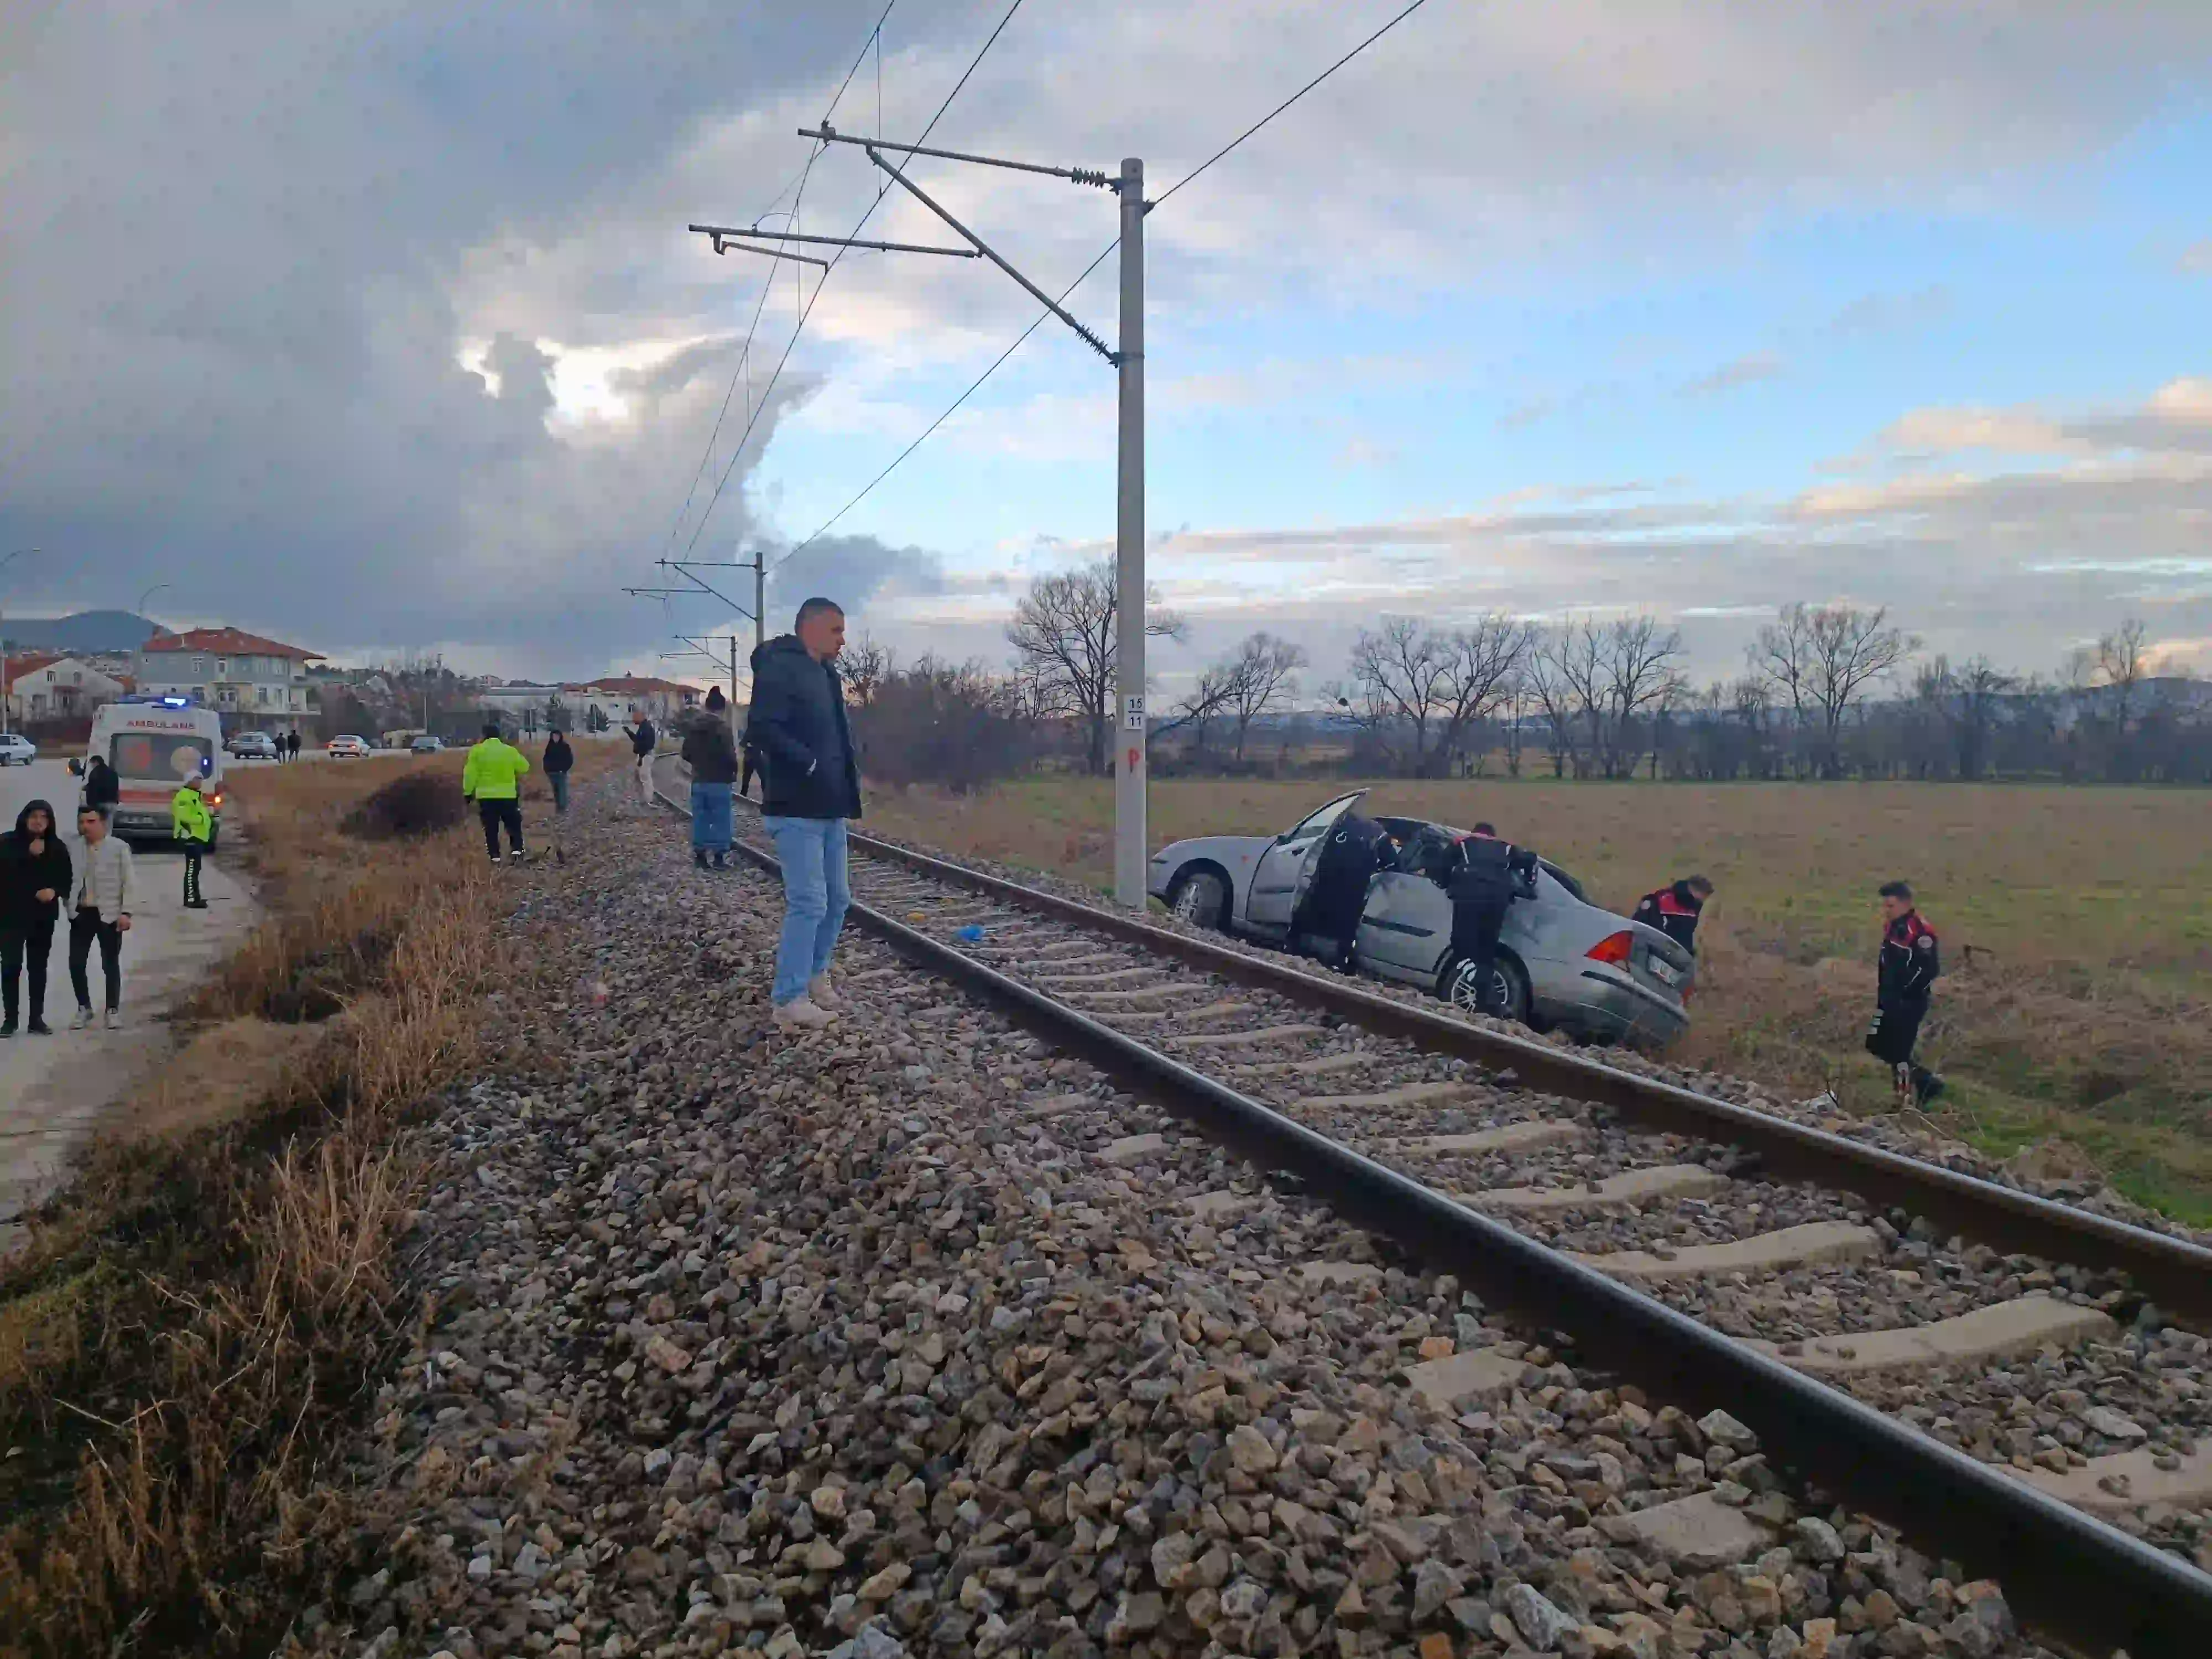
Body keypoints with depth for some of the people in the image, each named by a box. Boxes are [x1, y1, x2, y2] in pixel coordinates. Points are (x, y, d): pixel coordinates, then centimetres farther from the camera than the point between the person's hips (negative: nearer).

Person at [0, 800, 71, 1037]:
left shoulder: (57, 847, 5)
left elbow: (66, 879, 7)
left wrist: (54, 891, -13)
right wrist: (29, 854, -20)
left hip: (44, 916, 2)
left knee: (39, 968, 7)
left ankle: (37, 1018, 12)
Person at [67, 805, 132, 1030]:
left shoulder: (119, 847, -5)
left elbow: (128, 882, -5)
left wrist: (125, 912, -11)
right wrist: (69, 905, 0)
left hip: (109, 914, -3)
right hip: (81, 914, 3)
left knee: (110, 964, 5)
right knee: (76, 964, 3)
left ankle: (113, 1010, 15)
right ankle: (84, 1008, 19)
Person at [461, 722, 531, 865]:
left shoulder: (477, 751, -4)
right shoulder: (510, 751, 1)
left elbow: (470, 774, -5)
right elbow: (525, 767, 13)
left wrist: (468, 792, 4)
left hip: (486, 796, -1)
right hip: (508, 795, 1)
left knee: (491, 829, 6)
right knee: (514, 825, 11)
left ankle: (495, 857, 5)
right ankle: (516, 851, -5)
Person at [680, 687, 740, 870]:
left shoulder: (693, 727, 6)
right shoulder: (723, 728, -14)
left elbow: (686, 754, 10)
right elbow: (730, 756, -19)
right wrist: (734, 771, 1)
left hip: (698, 781, 6)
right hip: (719, 781, -6)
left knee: (700, 819, 10)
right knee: (720, 820, 0)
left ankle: (699, 855, 13)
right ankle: (719, 857, 0)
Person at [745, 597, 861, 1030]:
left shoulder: (826, 674, 17)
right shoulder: (779, 669, -12)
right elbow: (761, 731, -22)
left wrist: (847, 772, 8)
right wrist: (810, 764, -20)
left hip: (830, 808, 9)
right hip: (797, 810, -9)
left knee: (837, 898, 14)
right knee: (809, 903, -8)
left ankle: (815, 974, 30)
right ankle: (789, 999, 1)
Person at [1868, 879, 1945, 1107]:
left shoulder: (1920, 930, -19)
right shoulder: (1891, 926, 10)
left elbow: (1930, 969, -22)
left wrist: (1908, 993, -19)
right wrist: (1882, 992, 18)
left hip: (1910, 1002, -10)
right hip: (1890, 1000, 10)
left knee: (1897, 1052, -5)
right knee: (1878, 1047, 13)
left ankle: (1907, 1101, 8)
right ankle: (1928, 1082, 25)